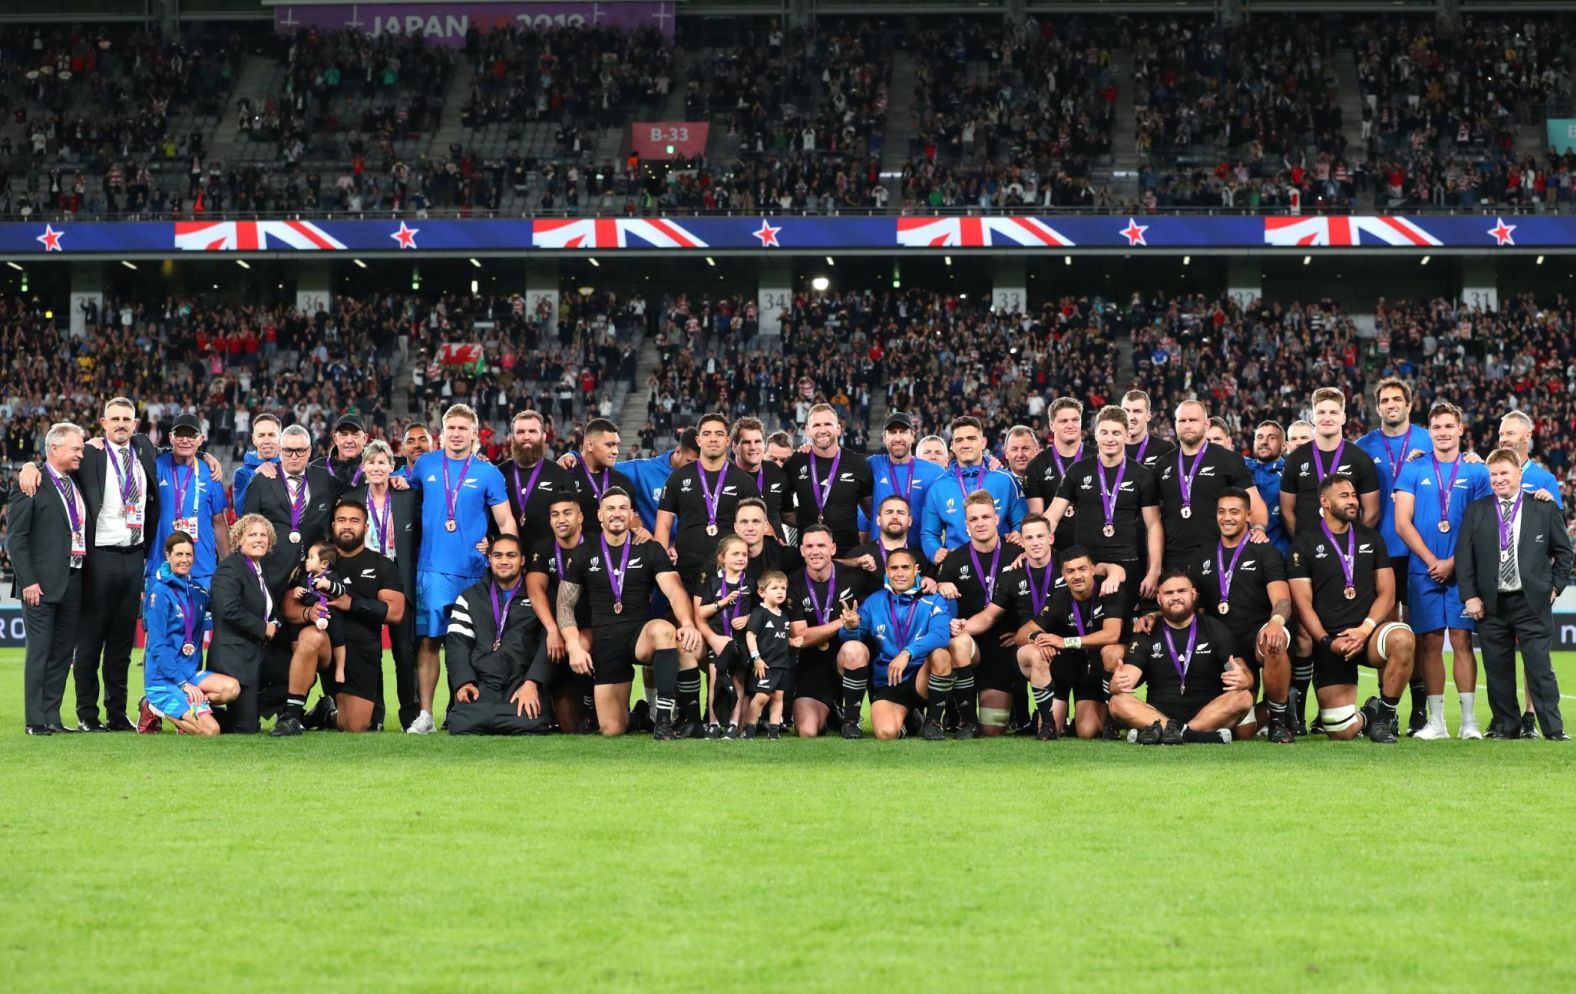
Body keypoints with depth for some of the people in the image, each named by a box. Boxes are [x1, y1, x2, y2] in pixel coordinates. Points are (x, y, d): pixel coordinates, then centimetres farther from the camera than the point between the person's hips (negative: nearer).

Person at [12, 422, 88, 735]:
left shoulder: (76, 484, 15)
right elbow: (16, 538, -9)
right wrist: (28, 581, -15)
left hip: (74, 580, 7)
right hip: (42, 583, -7)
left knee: (63, 652, 8)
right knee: (39, 651, -4)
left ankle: (52, 718, 14)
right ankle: (36, 721, -1)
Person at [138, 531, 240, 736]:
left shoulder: (197, 592, 11)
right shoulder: (160, 592, -9)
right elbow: (158, 646, -13)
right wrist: (183, 683, -18)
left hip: (190, 672, 6)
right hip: (163, 678, -6)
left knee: (231, 688, -23)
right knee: (210, 730, -20)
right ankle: (154, 710, 2)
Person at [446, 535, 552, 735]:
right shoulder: (470, 597, 20)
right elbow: (457, 643, 10)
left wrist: (532, 683, -14)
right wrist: (464, 682, -8)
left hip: (522, 687, -1)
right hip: (480, 687, 1)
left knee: (528, 725, -33)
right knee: (462, 725, -29)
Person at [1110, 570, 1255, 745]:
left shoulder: (1216, 631, 6)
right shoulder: (1146, 636, 8)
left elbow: (1246, 676, -3)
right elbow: (1126, 678, -4)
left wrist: (1242, 680, -30)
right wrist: (1118, 683, -30)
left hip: (1208, 713, 0)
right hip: (1159, 713, 0)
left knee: (1243, 697, -27)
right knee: (1118, 702, -26)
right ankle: (1204, 735, -39)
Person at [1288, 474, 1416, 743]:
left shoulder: (1370, 538, 12)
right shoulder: (1305, 544, 3)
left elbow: (1386, 592, 6)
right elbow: (1303, 603, -1)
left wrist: (1365, 629, -11)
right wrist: (1327, 642, -14)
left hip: (1368, 632, 2)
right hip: (1329, 642, -2)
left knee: (1402, 639, -36)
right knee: (1342, 732, -11)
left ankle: (1384, 713, -13)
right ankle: (1366, 718, 29)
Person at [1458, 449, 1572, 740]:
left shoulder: (1545, 508, 4)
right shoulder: (1476, 511, 7)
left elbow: (1563, 552, 10)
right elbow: (1464, 556, 5)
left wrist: (1555, 586, 2)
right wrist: (1470, 596, -2)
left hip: (1532, 602, -2)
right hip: (1491, 604, 2)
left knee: (1539, 666, -5)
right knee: (1497, 669, 5)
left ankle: (1553, 728, 0)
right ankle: (1505, 725, 15)